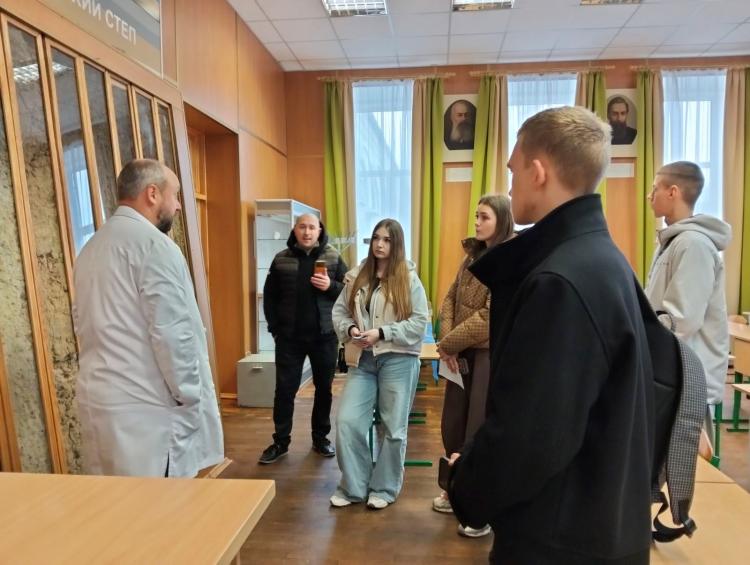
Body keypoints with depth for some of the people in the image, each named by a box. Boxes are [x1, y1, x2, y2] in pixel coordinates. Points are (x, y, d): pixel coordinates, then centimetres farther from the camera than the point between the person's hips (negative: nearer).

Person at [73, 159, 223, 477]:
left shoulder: (91, 248, 14)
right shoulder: (154, 243, -14)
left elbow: (83, 323, 18)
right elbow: (171, 332, -19)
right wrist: (189, 397, -10)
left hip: (99, 398, 9)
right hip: (146, 406, -8)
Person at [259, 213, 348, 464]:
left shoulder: (333, 258, 0)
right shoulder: (281, 259, 2)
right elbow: (269, 296, 4)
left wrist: (331, 286, -19)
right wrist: (275, 328, -1)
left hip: (324, 336, 0)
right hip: (289, 337, 0)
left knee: (324, 388, 11)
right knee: (284, 389, 6)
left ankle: (320, 438, 28)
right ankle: (281, 441, 20)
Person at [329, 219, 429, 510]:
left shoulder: (409, 279, -3)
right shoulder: (357, 277, 7)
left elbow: (419, 322, -8)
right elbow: (339, 311, 11)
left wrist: (382, 333, -16)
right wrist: (350, 329, -10)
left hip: (398, 360, -3)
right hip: (362, 361, 3)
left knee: (393, 428, 7)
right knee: (347, 421, -3)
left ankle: (385, 488, 26)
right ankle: (353, 487, 16)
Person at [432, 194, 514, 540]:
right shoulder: (473, 255, 11)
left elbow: (492, 316, -21)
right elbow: (451, 298, 8)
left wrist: (449, 343, -14)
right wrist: (447, 343, -7)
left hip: (491, 355, -7)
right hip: (462, 353, 7)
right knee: (452, 425, 15)